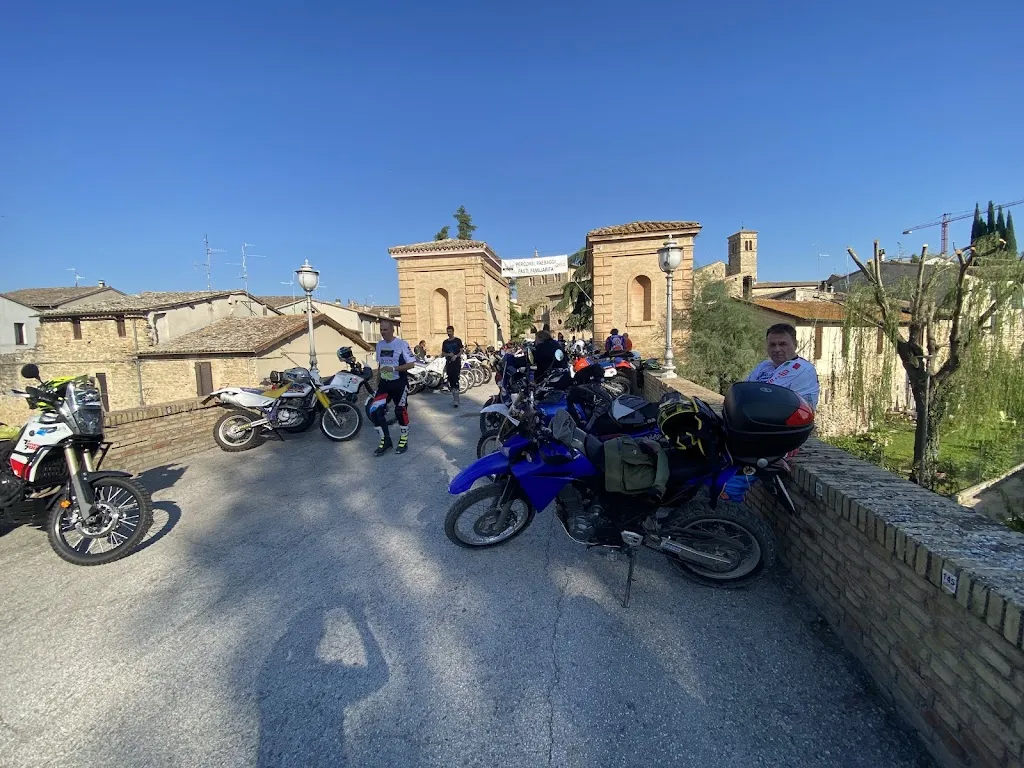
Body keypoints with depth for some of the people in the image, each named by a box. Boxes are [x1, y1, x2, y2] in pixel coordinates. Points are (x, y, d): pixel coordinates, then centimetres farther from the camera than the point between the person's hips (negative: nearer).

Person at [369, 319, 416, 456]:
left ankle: (404, 440, 22)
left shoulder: (402, 344, -12)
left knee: (401, 412, 3)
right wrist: (377, 382, 17)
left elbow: (411, 364, -15)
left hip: (399, 383, -5)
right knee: (375, 411, -7)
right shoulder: (379, 345, 8)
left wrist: (393, 368, -24)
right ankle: (385, 441, 6)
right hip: (384, 383, 5)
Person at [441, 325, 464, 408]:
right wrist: (449, 354, -7)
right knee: (450, 381, 6)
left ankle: (456, 401, -16)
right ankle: (454, 398, 16)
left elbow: (461, 351, 0)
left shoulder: (458, 340, 3)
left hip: (456, 362, -5)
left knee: (456, 380, -13)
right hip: (448, 363, 5)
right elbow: (442, 353, 13)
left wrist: (456, 356, -18)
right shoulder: (445, 342, 14)